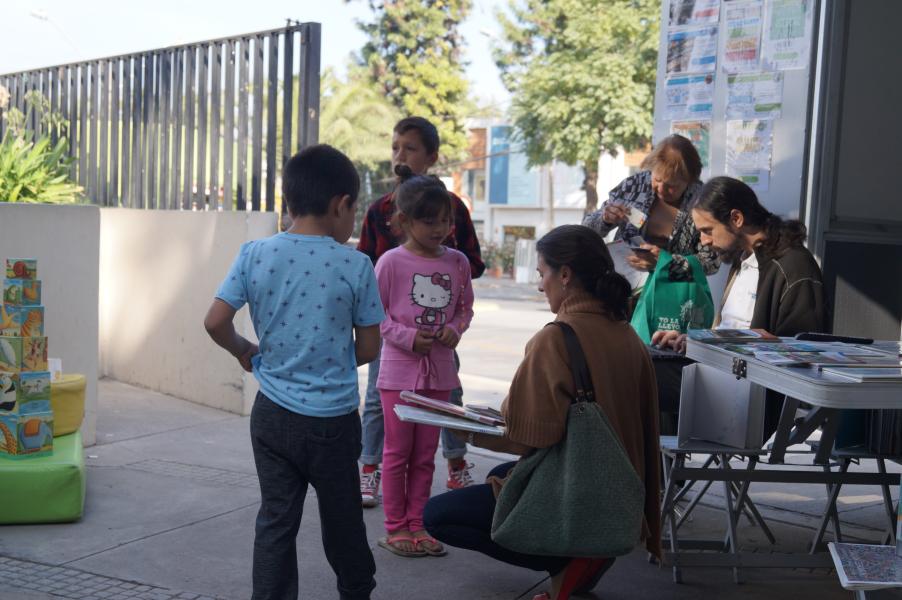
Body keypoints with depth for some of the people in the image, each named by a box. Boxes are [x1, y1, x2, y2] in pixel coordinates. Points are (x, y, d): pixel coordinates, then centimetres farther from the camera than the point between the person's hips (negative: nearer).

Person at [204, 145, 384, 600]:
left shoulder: (254, 254, -5)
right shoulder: (355, 265, -11)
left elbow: (215, 323, -7)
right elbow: (368, 348, -5)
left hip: (272, 413, 2)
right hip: (333, 419, -2)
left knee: (275, 519, 12)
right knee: (342, 520, 17)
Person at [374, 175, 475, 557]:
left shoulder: (457, 262, 3)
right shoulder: (391, 262, -9)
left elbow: (465, 307, 13)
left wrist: (455, 329, -7)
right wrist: (408, 337, -17)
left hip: (440, 370, 4)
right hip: (400, 369, -4)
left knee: (425, 454, 12)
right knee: (397, 452, 7)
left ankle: (416, 524, 24)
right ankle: (395, 527, 18)